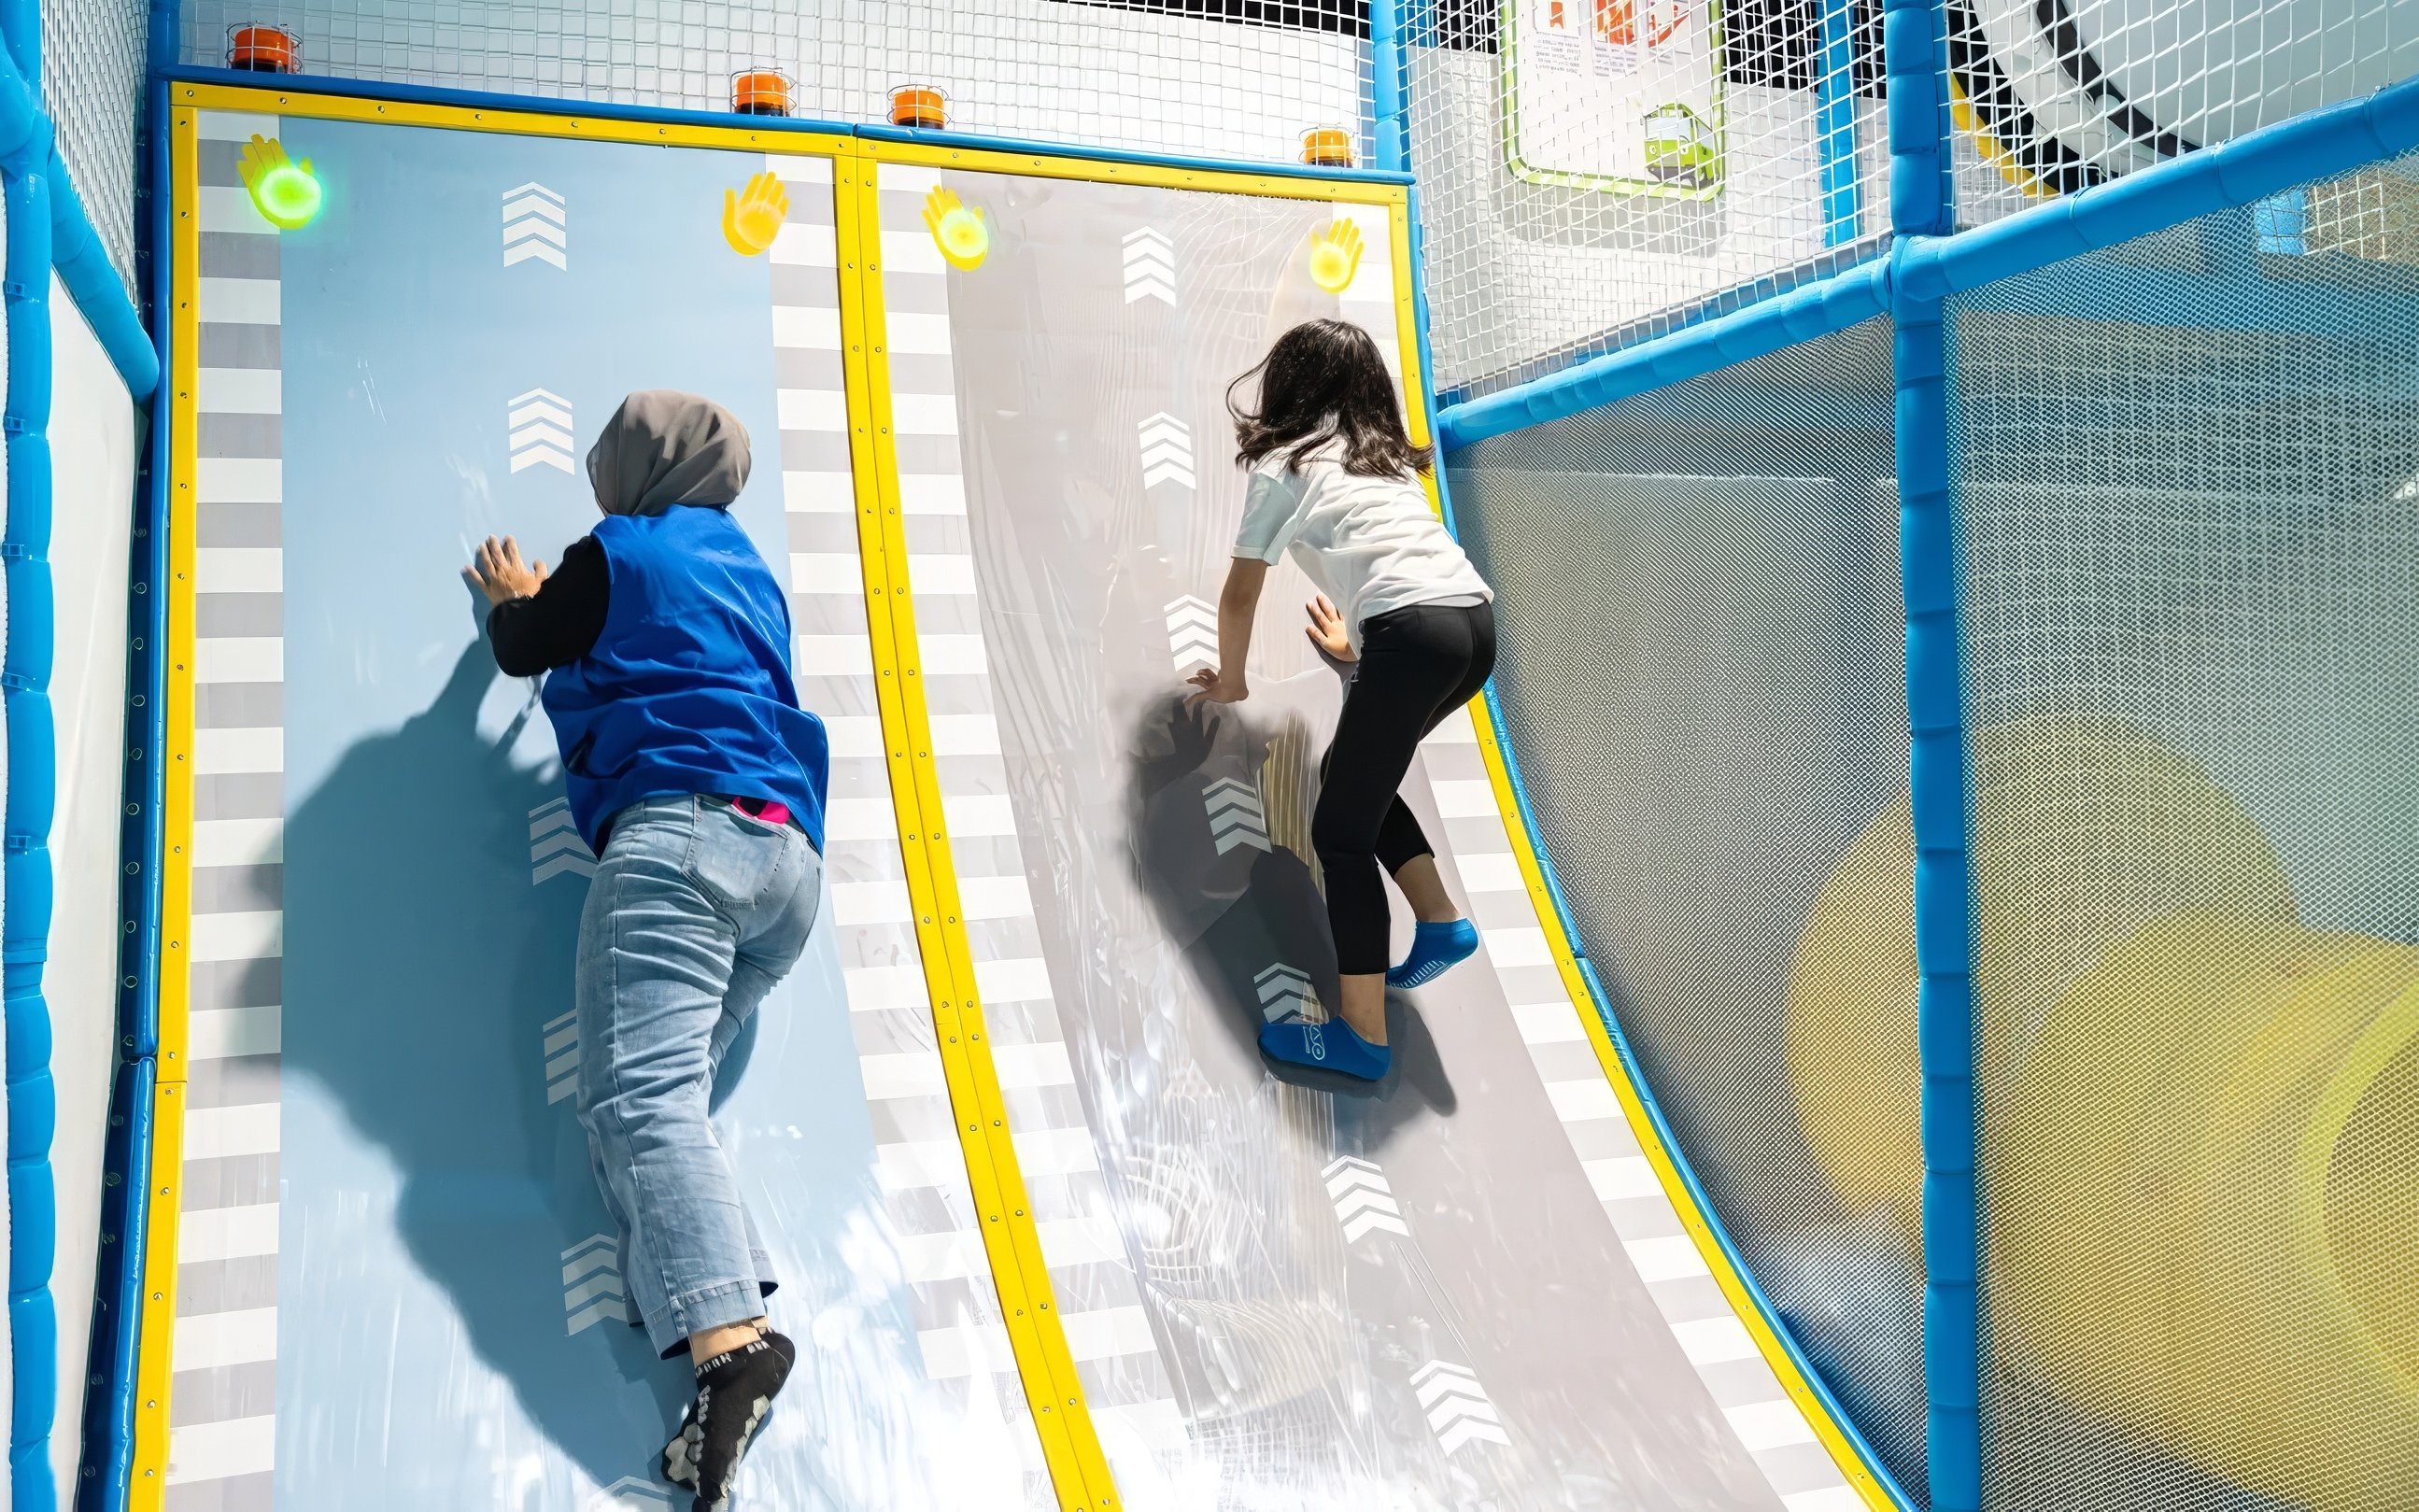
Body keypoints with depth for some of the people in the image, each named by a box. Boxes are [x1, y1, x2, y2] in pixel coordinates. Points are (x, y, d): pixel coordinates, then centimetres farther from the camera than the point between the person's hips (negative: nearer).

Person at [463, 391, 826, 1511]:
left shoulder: (615, 551, 11)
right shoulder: (746, 570, 30)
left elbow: (523, 652, 26)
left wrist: (511, 597, 48)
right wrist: (555, 600, 59)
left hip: (680, 829, -7)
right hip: (789, 853, 8)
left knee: (638, 1094, -20)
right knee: (660, 1090, 1)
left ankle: (728, 1339, -41)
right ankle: (720, 1332, -21)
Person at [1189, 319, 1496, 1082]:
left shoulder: (1283, 467, 10)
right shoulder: (1386, 457, 29)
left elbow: (1240, 595, 16)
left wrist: (1230, 682, 34)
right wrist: (1356, 644, 60)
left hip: (1416, 634, -7)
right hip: (1475, 622, 8)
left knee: (1340, 832, 2)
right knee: (1355, 774, 27)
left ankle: (1361, 1035, 2)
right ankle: (1440, 921, 19)